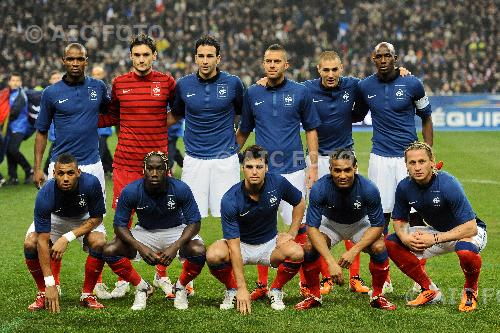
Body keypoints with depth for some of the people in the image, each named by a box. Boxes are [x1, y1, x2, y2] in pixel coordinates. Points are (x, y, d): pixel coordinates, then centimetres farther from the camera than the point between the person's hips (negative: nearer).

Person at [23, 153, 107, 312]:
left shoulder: (91, 183, -35)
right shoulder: (45, 195, -36)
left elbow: (96, 218, -19)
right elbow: (43, 241, -34)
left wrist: (67, 238, -32)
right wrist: (50, 284, -37)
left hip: (84, 219, 0)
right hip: (54, 218, 0)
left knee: (99, 243, -29)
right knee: (30, 244, -25)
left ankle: (87, 294, -8)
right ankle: (43, 293, -3)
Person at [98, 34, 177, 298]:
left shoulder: (166, 82, 2)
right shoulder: (119, 83, 5)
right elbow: (112, 116, 17)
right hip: (125, 164, 1)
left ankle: (161, 276, 19)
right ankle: (123, 279, 12)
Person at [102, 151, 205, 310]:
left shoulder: (181, 189, -23)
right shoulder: (130, 191, -21)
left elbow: (194, 222, -18)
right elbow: (120, 225, -14)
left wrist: (175, 247, -34)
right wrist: (140, 247, -31)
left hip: (175, 231, -1)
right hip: (144, 232, 1)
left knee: (198, 251, -32)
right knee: (110, 250, -22)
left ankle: (180, 287, 0)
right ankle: (142, 288, 1)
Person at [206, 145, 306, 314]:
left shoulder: (278, 183, -17)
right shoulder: (230, 200, -26)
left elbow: (300, 203, 7)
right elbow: (234, 246, -27)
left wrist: (292, 233, -5)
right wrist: (242, 288, -30)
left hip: (270, 243, 2)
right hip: (241, 244, -2)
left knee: (297, 253, -29)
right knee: (214, 255, -33)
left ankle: (275, 290, -1)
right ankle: (232, 290, -2)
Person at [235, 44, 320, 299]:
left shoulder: (300, 92, 2)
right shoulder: (252, 94, 8)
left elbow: (311, 129, 8)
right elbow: (243, 131, 17)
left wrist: (314, 165, 2)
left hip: (293, 170, -2)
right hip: (262, 170, 2)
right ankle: (262, 284, 12)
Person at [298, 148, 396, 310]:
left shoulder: (368, 189, -31)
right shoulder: (319, 189, -31)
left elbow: (378, 225, -21)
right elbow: (312, 227, -31)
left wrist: (354, 251, -34)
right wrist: (331, 262, -43)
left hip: (359, 224, 0)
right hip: (330, 223, 0)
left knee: (379, 247, -28)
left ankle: (377, 295, -5)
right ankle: (314, 295, -4)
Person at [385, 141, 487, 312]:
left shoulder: (448, 184, -30)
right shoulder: (404, 187, -13)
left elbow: (470, 227, -32)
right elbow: (399, 220, 3)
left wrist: (434, 239, -32)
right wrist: (405, 237, -20)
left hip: (466, 232, -6)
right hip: (437, 231, 6)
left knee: (466, 250, -41)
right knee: (391, 242, -8)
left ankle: (470, 291, -7)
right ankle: (430, 291, 4)